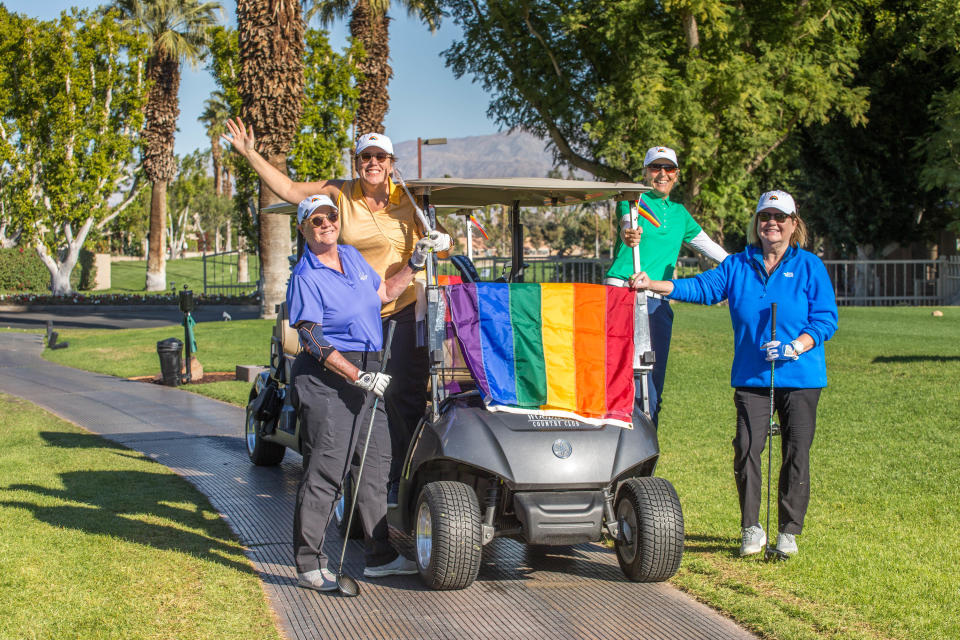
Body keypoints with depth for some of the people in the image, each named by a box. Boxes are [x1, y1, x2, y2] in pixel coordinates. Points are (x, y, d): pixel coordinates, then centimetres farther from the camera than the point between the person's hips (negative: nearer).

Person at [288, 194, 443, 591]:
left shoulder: (352, 257, 13)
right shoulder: (305, 277, -11)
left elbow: (384, 293, 28)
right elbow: (312, 339, -17)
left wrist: (414, 265, 15)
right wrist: (358, 376, -22)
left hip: (366, 373, 8)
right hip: (327, 379, -8)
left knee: (375, 466, 12)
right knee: (324, 470, -8)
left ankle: (380, 557, 22)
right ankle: (309, 565, -2)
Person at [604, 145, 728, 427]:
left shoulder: (679, 213, 19)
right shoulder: (633, 200, 2)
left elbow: (706, 244, 33)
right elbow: (628, 222, -21)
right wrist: (628, 234, -45)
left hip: (658, 303, 5)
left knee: (653, 380, 3)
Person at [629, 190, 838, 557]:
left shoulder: (809, 266, 3)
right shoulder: (738, 266, 11)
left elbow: (826, 319, -2)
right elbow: (701, 287, 4)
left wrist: (794, 347, -17)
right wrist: (652, 285, -9)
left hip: (800, 378, -1)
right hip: (751, 377, 2)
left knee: (796, 454, 0)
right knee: (746, 450, -8)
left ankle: (789, 531, 13)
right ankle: (751, 529, 5)